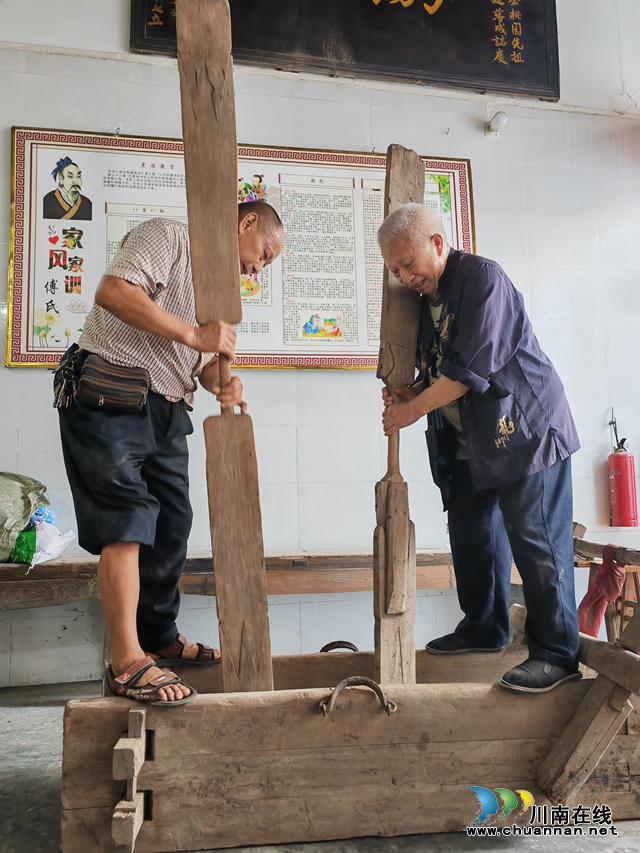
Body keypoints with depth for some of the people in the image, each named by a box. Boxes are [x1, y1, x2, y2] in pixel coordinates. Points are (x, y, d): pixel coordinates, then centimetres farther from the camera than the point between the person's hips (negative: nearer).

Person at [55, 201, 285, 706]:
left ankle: (161, 639, 27)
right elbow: (112, 292, -21)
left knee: (172, 526, 11)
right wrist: (193, 334, -21)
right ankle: (128, 664, -7)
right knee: (127, 521, -12)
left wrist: (223, 385, -5)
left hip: (166, 410, 9)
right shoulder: (170, 237, -5)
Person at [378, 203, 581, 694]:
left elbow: (471, 368, -23)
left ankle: (557, 654, 6)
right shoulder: (427, 298, 12)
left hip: (525, 432, -9)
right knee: (472, 538, 14)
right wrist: (412, 392, -4)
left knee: (536, 544, -5)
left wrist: (411, 411, -15)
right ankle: (485, 629, 30)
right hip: (469, 445, 9)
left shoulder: (482, 279, -15)